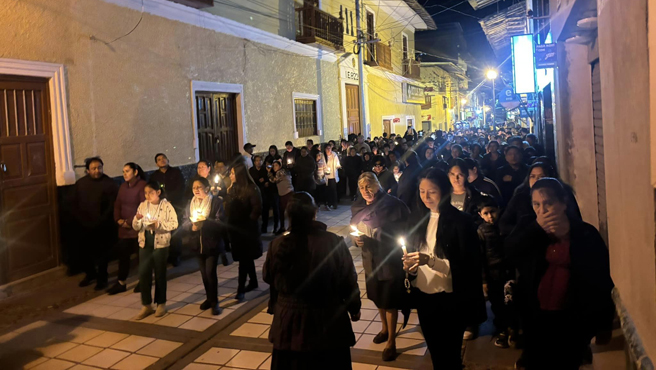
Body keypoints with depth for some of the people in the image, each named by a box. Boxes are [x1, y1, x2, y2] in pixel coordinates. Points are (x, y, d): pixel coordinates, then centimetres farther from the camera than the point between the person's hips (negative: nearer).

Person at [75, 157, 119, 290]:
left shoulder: (109, 183, -8)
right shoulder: (80, 183, 5)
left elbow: (113, 205, -10)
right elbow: (76, 204, 9)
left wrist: (100, 221, -12)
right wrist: (81, 221, 1)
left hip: (104, 226, -4)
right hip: (85, 226, 4)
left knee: (101, 254, 6)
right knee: (83, 252, 8)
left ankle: (102, 278, 22)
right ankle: (90, 274, 31)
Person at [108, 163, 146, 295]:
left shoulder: (142, 186, -11)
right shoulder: (123, 186, 12)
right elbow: (117, 204, 14)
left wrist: (130, 221, -14)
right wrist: (118, 219, -2)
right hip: (124, 227, 6)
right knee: (122, 253, 4)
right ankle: (121, 283, 11)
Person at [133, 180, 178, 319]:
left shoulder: (166, 205, -6)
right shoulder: (142, 205, 5)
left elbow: (174, 224, -10)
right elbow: (135, 227, 6)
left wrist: (159, 224, -21)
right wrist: (137, 219, -14)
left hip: (160, 244, -3)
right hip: (145, 244, 4)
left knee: (160, 274, 7)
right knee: (143, 274, 2)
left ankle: (161, 304, 22)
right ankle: (146, 305, 14)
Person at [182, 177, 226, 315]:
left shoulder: (216, 202, -8)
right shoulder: (190, 204, 8)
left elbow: (221, 223, -13)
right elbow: (184, 223, 5)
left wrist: (205, 222, -25)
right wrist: (192, 226, -16)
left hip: (212, 243, -5)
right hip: (197, 243, 5)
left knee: (210, 272, -8)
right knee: (204, 272, 13)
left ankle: (214, 302, 5)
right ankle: (209, 298, 29)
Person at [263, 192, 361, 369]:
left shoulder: (278, 244, -13)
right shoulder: (334, 242, -19)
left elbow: (268, 277, 4)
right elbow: (349, 280, -7)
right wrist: (354, 308, 9)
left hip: (289, 322, 2)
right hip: (328, 322, -2)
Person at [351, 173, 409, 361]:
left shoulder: (392, 204, -17)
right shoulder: (357, 207, 2)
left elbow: (402, 231, -17)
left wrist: (377, 233, -26)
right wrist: (356, 239, -11)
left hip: (390, 259, -6)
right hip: (370, 259, 6)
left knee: (390, 300, 3)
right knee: (378, 297, 21)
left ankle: (391, 341, 18)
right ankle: (385, 328, 45)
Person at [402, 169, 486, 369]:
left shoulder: (461, 220, -14)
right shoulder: (417, 217, 2)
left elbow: (466, 264, -16)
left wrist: (430, 260, -28)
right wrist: (410, 267, -12)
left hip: (450, 298, -5)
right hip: (423, 296, 5)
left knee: (449, 353, 11)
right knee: (434, 349, 21)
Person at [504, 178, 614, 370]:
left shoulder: (585, 233, -7)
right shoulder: (528, 226, 1)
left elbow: (603, 279, -6)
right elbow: (509, 251, -15)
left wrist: (604, 323, -6)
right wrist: (537, 228, -24)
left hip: (574, 318, -2)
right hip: (536, 316, 2)